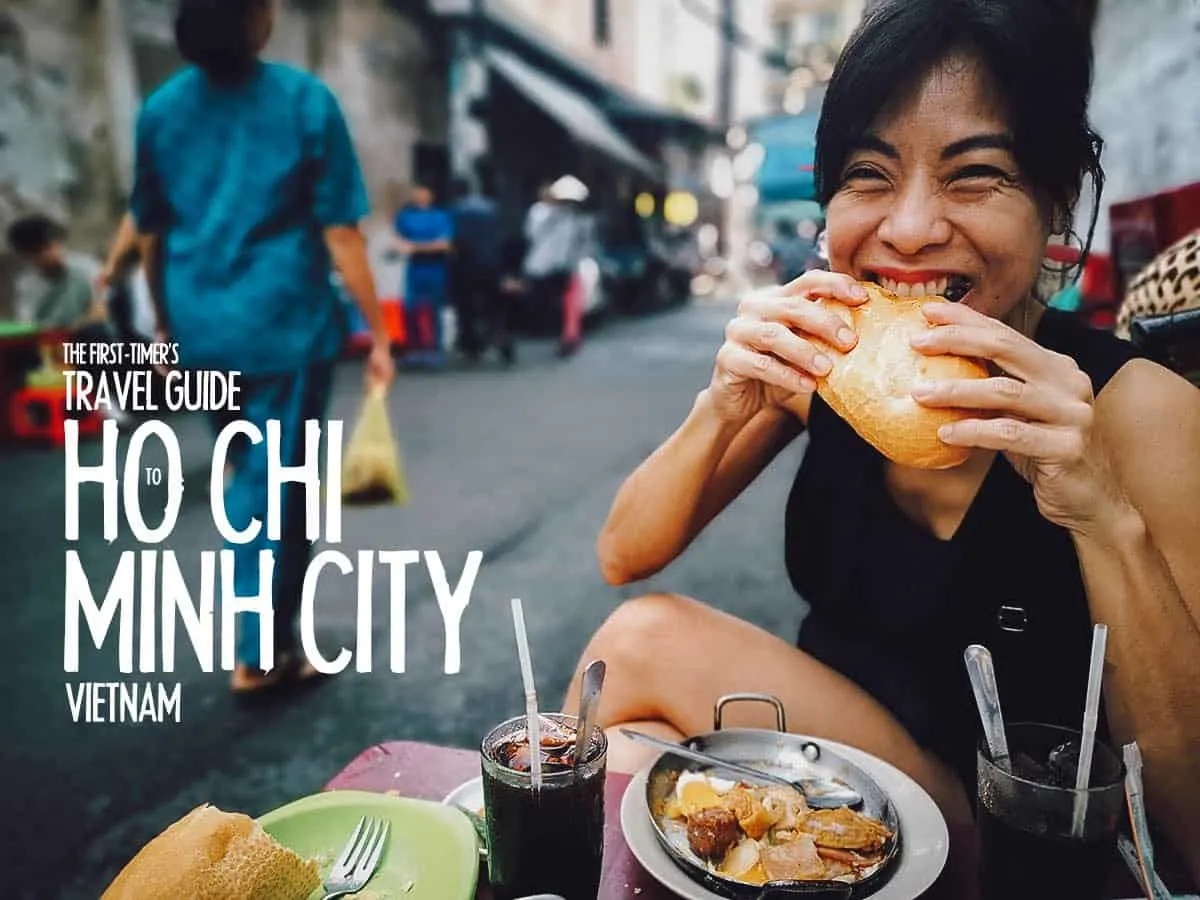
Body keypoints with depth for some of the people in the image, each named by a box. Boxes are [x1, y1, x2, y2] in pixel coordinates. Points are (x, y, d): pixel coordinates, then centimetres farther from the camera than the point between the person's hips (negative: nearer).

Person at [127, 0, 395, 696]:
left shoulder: (160, 109, 6)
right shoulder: (305, 99, -6)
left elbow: (149, 234, 10)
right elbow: (340, 231, -10)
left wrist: (168, 324, 22)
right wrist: (378, 332, -5)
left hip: (202, 329, 5)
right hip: (285, 323, -4)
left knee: (249, 479, 21)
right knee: (277, 484, 6)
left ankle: (265, 623, 31)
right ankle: (262, 653, 15)